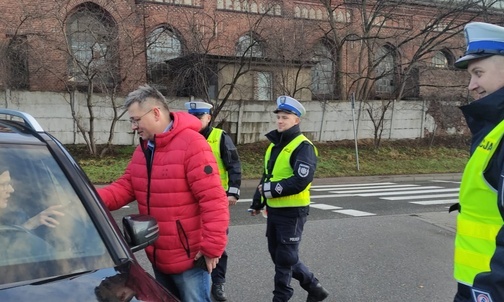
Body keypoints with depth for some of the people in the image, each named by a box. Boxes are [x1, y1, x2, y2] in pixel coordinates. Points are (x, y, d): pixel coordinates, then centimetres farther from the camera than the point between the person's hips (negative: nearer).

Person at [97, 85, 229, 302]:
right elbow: (125, 187, 8)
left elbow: (214, 200, -23)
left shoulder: (192, 144, -20)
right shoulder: (143, 149, 8)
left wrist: (212, 246, -23)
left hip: (189, 258, -8)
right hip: (158, 257, 9)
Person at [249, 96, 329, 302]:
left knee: (285, 258, 1)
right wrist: (257, 202, 17)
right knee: (277, 255, 16)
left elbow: (301, 181, -25)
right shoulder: (275, 144, 13)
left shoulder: (303, 147, -14)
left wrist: (271, 189, -19)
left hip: (292, 212, -9)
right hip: (274, 209, 9)